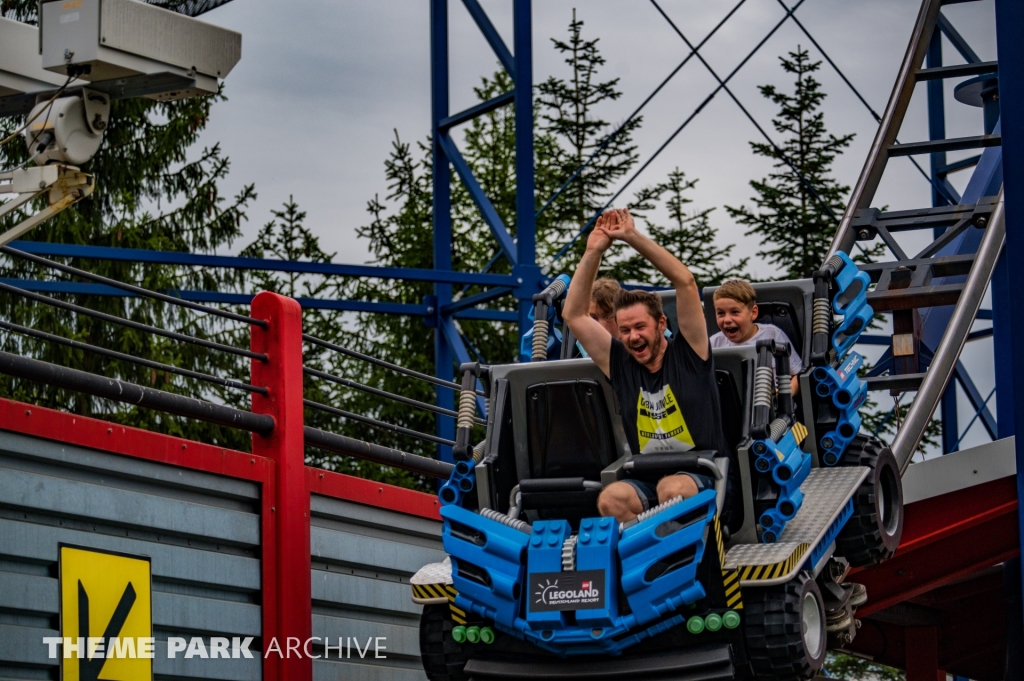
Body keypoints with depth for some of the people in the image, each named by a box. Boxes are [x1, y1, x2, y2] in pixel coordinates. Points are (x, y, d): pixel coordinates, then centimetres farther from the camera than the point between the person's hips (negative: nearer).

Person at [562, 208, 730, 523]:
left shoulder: (687, 353, 3)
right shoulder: (620, 363, 12)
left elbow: (685, 281, -5)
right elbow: (574, 315, 12)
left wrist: (632, 236, -5)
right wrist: (593, 252, 7)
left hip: (702, 478, -3)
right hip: (645, 481, 3)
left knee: (673, 489, -38)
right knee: (612, 498, -31)